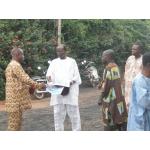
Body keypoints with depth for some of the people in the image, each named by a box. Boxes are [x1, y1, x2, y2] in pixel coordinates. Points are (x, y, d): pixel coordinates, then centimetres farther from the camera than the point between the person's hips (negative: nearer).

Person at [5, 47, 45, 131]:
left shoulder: (11, 65, 19)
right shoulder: (16, 65, -15)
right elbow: (25, 79, -21)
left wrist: (30, 87, 17)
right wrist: (39, 85, -13)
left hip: (15, 98, 11)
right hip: (16, 99, -11)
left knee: (17, 122, 15)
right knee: (14, 124, -5)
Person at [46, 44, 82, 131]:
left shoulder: (72, 61, 9)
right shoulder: (54, 62, 15)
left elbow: (76, 76, 4)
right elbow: (49, 73, 3)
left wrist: (71, 83, -14)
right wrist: (49, 77, -21)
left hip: (70, 91, -2)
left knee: (73, 113, -3)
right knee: (58, 113, 3)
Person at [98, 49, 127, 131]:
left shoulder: (108, 68, -16)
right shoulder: (115, 66, 11)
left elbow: (106, 85, -17)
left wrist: (101, 98, -8)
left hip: (110, 99, -8)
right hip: (118, 97, 9)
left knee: (109, 121, 0)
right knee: (120, 118, 11)